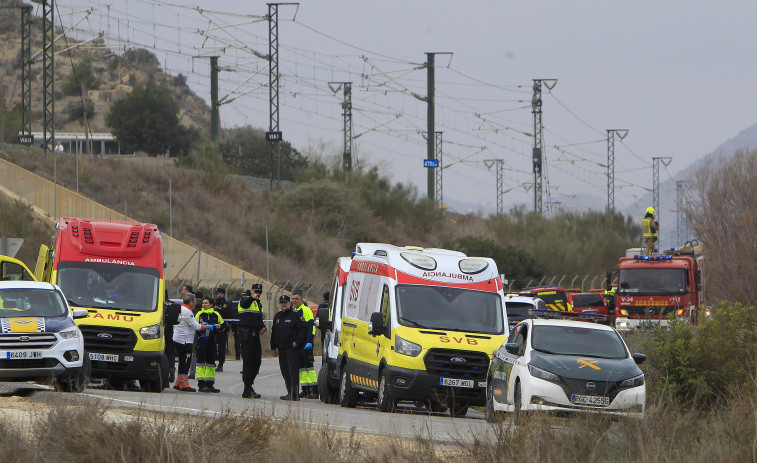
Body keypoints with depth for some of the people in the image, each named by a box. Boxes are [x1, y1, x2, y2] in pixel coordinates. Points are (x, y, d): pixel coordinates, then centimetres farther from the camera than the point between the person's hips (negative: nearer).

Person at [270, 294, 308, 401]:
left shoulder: (296, 315, -4)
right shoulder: (277, 316, 18)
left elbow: (303, 329, -9)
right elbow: (274, 332, 24)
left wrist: (297, 342, -15)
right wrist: (273, 347, 20)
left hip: (292, 348, -8)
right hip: (281, 348, 8)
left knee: (293, 371, -12)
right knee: (285, 371, 9)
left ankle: (294, 394, -17)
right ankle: (290, 393, 14)